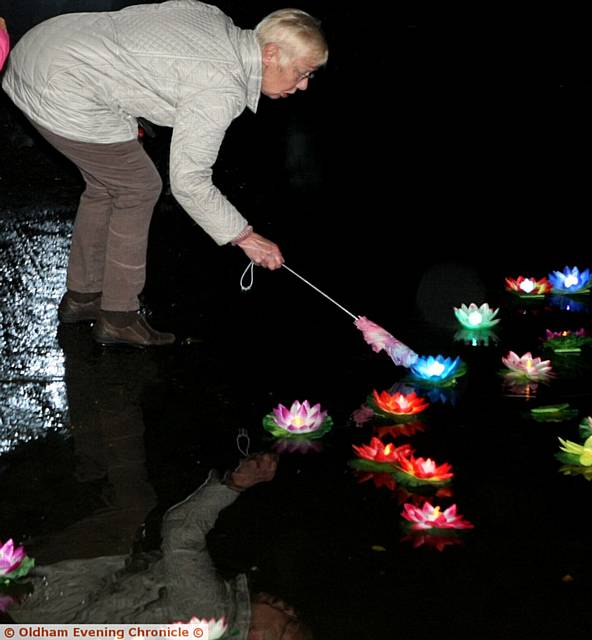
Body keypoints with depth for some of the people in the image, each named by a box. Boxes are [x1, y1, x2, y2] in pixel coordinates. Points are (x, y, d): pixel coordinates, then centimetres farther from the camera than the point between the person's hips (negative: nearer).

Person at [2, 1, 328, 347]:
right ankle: (118, 317, 10)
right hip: (65, 94, -10)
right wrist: (243, 236, -3)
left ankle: (81, 296, 31)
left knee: (106, 184, 20)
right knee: (138, 189, 1)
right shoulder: (223, 90, -17)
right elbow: (189, 182, -13)